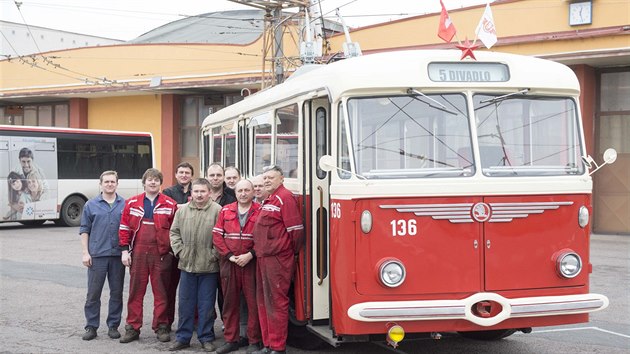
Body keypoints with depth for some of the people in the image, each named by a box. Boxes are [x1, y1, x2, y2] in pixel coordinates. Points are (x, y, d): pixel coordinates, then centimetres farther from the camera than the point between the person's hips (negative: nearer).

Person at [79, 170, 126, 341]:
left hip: (118, 255, 1)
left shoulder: (125, 205, 6)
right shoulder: (91, 205, 5)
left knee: (116, 292, 6)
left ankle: (113, 325, 16)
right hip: (97, 255, -1)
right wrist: (85, 253, -2)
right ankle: (91, 326, 9)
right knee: (93, 293, 1)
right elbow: (84, 230, 6)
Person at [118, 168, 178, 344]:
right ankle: (132, 328, 12)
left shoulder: (170, 204, 3)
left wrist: (172, 251, 0)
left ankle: (161, 327, 15)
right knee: (135, 291, 5)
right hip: (138, 253, 1)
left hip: (162, 254, -1)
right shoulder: (132, 203, 7)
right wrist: (125, 250, 1)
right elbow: (124, 227, 7)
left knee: (161, 291, 5)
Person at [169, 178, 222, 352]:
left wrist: (214, 254, -12)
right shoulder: (182, 210, 7)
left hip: (209, 266, -3)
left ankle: (206, 338, 17)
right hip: (187, 264, 3)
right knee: (185, 303, 10)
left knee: (206, 305, 5)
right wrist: (179, 251, 0)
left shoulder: (217, 210, -6)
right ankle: (183, 337, 20)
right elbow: (174, 232, 11)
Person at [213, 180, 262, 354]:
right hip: (229, 263, 3)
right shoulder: (225, 211, 9)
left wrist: (250, 255, -14)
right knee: (230, 302, 7)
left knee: (253, 302, -1)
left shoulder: (260, 212, 0)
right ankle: (231, 340, 16)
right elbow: (217, 235, 4)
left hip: (251, 263, -3)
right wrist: (229, 255, -6)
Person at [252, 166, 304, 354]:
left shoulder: (285, 197, -12)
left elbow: (295, 229, -15)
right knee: (263, 301, 13)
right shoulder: (269, 200, 18)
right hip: (263, 257, 10)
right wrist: (258, 251, 17)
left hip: (278, 259, -10)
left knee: (276, 302, -5)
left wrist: (292, 252, -6)